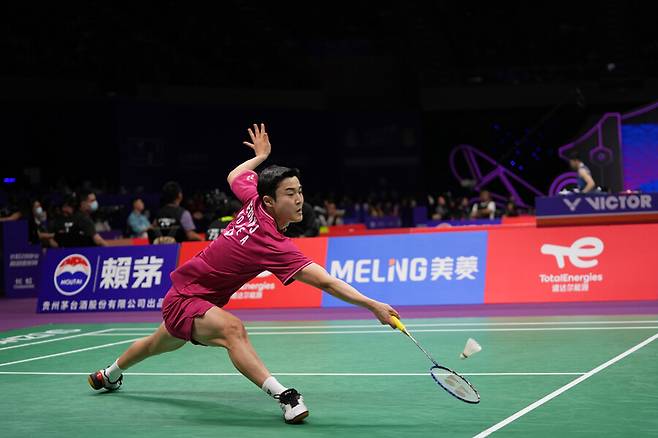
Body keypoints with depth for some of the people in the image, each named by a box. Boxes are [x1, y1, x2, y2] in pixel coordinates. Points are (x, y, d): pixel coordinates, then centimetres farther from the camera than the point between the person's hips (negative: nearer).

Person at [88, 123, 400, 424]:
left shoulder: (254, 200, -15)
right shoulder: (274, 245, -36)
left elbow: (234, 176, 9)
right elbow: (325, 282, -43)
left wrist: (261, 155, 24)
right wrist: (374, 306, -48)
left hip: (181, 288, 10)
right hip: (186, 301, -10)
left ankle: (109, 375, 62)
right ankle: (284, 396, -48)